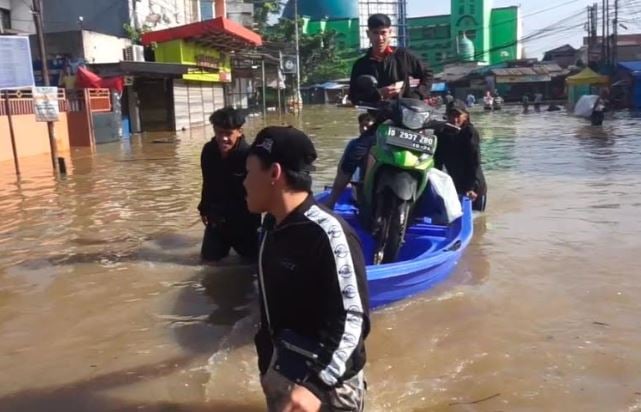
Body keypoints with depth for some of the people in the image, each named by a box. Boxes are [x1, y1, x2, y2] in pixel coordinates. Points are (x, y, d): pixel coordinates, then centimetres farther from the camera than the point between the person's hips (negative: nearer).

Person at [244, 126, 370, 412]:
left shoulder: (326, 233, -23)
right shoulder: (272, 226, 3)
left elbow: (352, 319, -23)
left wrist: (316, 385, -28)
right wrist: (267, 365, 18)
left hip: (325, 385, -7)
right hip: (277, 375, 8)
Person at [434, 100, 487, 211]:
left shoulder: (470, 132, -14)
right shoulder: (442, 134, -1)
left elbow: (475, 162, -19)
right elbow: (437, 161, 0)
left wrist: (471, 187, -25)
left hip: (475, 187, -4)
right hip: (455, 187, 4)